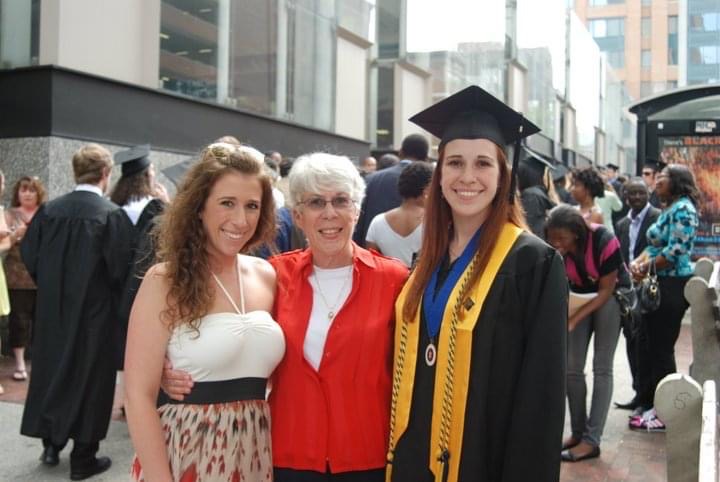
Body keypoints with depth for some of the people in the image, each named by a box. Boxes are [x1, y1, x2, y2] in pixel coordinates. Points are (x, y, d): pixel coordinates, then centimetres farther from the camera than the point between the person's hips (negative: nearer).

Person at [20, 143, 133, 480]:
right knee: (89, 375, 6)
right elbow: (119, 267, -17)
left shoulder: (49, 210, -3)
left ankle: (51, 444, 28)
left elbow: (29, 255, 1)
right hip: (94, 310, -4)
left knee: (51, 369, 19)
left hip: (52, 307, 4)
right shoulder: (112, 214, -16)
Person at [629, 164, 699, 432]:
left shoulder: (683, 208, -13)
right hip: (660, 285, 10)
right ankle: (651, 403, 23)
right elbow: (654, 246, 17)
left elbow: (677, 250, -22)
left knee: (663, 349, -3)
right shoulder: (669, 209, 17)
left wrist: (646, 269, -12)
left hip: (672, 286, -10)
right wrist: (637, 263, -1)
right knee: (654, 347, 13)